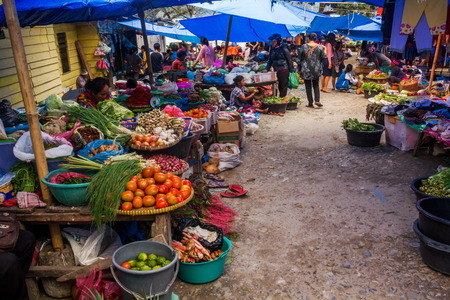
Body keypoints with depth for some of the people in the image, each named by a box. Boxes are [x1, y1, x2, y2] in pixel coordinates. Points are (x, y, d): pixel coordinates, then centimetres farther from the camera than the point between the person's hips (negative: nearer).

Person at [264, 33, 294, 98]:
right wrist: (266, 69, 2)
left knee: (283, 86, -1)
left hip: (284, 71, -6)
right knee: (279, 86, 11)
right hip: (276, 71, 6)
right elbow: (270, 61, 15)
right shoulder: (272, 50, 10)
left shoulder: (283, 49, -8)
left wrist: (291, 71, -9)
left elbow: (289, 60, -7)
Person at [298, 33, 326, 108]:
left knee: (308, 86, 6)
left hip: (306, 69, -2)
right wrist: (324, 50, 17)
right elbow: (324, 57, 2)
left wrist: (300, 67, 11)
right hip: (316, 69, 2)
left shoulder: (303, 46, -6)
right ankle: (317, 100, -2)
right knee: (316, 85, 15)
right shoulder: (319, 47, -3)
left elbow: (299, 57, -1)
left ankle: (310, 103, 6)